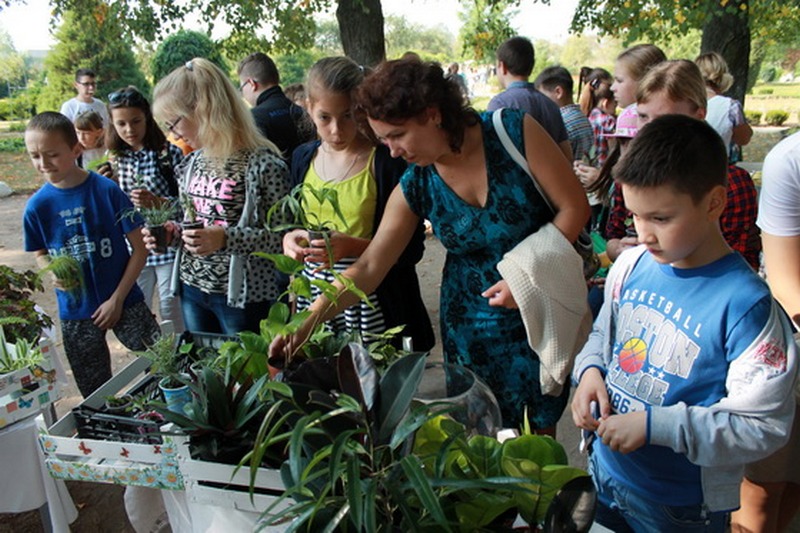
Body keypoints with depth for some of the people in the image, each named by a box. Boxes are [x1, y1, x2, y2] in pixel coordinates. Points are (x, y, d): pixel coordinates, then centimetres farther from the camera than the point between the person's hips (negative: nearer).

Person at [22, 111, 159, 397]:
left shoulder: (107, 190, -13)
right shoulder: (37, 206, -5)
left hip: (123, 302, -2)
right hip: (74, 312, 3)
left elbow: (140, 247, -9)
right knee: (94, 392, 14)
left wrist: (117, 299, -11)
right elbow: (40, 254, 11)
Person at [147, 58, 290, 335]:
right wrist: (171, 231, -1)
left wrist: (227, 239, -27)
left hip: (244, 296, -7)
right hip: (192, 290, 7)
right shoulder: (193, 162, 6)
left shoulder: (263, 163, -16)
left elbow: (284, 236, -17)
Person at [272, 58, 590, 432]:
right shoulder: (415, 187, -8)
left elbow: (574, 207, -10)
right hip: (473, 324, 2)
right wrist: (305, 324, -16)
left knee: (540, 427, 10)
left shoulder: (515, 131, -16)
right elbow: (368, 268, -7)